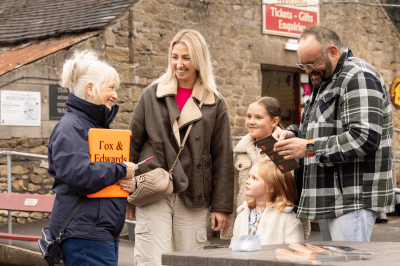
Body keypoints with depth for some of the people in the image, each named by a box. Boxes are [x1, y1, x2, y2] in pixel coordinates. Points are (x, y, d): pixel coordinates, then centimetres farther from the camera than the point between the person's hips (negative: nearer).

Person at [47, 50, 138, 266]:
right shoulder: (70, 127, -11)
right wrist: (122, 170, -11)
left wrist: (129, 182, 2)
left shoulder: (99, 125, 21)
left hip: (106, 232, 10)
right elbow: (80, 175, -24)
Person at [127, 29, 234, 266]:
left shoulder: (215, 104, 7)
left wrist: (221, 206, 1)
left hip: (193, 201, 1)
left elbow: (223, 158, 6)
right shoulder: (152, 95, 8)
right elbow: (133, 144, 10)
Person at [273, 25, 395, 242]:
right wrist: (292, 134, 9)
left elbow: (364, 138, -23)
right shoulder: (325, 81, 22)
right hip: (328, 199, 10)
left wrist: (309, 148, -19)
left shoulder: (358, 77, -12)